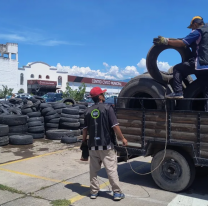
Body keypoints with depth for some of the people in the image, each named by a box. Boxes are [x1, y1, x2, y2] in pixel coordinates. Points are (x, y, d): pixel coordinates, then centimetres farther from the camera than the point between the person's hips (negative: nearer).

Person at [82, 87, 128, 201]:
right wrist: (122, 138, -2)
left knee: (93, 170, 14)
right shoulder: (107, 108, -9)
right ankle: (117, 192, 8)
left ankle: (94, 191, 21)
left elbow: (85, 129, 8)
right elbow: (115, 126, -13)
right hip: (106, 145, -4)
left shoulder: (88, 111, 5)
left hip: (93, 145, 4)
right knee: (111, 169, 3)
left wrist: (84, 141, 23)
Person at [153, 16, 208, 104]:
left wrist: (166, 41, -6)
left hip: (199, 63, -8)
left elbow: (181, 43, -11)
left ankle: (178, 92, -8)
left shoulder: (197, 32, -3)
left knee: (177, 69, 2)